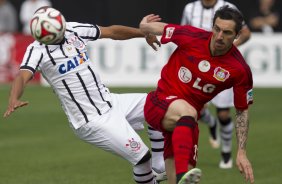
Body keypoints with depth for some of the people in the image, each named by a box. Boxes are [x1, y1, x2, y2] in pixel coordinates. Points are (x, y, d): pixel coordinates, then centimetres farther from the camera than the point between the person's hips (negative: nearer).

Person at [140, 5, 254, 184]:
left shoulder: (240, 70, -10)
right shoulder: (192, 37, -14)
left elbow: (242, 111, 1)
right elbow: (159, 28, 7)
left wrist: (242, 153, -3)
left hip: (185, 121, 3)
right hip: (160, 103, -3)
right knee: (186, 111, -39)